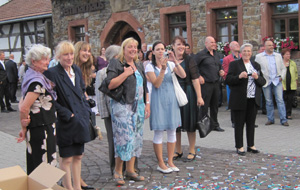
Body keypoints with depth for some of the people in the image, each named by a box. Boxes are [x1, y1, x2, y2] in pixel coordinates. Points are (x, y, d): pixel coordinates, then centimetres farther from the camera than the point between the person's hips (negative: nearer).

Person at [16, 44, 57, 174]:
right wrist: (24, 129, -8)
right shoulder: (37, 82, -20)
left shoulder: (31, 77, 10)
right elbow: (24, 108, -23)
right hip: (42, 129, -10)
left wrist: (25, 127, 0)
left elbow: (22, 102, 12)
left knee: (34, 165, 17)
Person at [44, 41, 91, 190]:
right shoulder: (52, 73, -14)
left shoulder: (76, 70, 9)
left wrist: (86, 111, 7)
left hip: (80, 120, 7)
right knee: (67, 159, 2)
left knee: (78, 156, 15)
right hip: (65, 123, -7)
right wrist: (68, 114, -15)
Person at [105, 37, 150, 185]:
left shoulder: (139, 66, 16)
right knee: (124, 138, -10)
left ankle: (130, 170, 17)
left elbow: (144, 86, 20)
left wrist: (147, 104, 13)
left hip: (138, 106, 7)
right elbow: (110, 85, -15)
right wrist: (125, 73, -17)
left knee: (135, 138, 8)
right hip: (122, 106, -7)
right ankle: (118, 171, 5)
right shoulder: (116, 64, -5)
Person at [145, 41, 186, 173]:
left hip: (171, 99, 4)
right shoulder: (150, 66, -2)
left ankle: (170, 162, 17)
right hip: (158, 100, -4)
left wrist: (175, 61, -16)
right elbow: (156, 84, -14)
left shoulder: (170, 64, 7)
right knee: (159, 132, -1)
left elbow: (183, 75, -8)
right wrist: (163, 69, -24)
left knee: (172, 131, 7)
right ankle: (161, 164, 9)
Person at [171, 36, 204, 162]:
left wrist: (199, 97, -13)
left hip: (187, 93, -2)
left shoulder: (189, 60, -2)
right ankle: (178, 151, 24)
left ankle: (192, 151, 17)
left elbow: (195, 80, -8)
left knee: (189, 122, 4)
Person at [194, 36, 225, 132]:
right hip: (206, 84, -7)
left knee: (215, 105, 13)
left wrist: (221, 71, 7)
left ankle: (215, 125, 22)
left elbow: (219, 66, 27)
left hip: (216, 83, 7)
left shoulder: (216, 55, 15)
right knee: (204, 106, -3)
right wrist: (199, 77, -14)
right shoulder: (201, 54, -7)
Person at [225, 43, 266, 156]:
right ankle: (239, 147, 9)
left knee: (251, 124, 10)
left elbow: (263, 82, 11)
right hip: (239, 100, -4)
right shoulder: (234, 64, 2)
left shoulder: (256, 65, 16)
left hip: (253, 100, 4)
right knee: (239, 124, 1)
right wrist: (239, 77, -22)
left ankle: (251, 146, 21)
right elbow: (228, 80, -6)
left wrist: (257, 77, -10)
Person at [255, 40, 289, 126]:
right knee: (268, 101, 5)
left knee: (280, 100, -6)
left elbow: (283, 68, 16)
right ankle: (270, 119, 16)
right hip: (266, 82, -1)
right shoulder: (259, 56, 5)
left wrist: (282, 76, 0)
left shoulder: (278, 56, 13)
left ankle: (283, 120, -2)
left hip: (277, 81, 1)